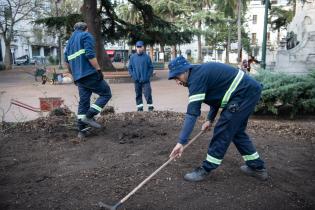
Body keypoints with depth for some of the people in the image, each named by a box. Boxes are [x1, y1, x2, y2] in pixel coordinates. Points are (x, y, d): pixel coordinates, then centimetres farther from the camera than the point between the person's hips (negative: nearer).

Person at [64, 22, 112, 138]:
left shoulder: (70, 41, 24)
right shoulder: (86, 36, 1)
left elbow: (67, 62, 23)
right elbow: (90, 55, -14)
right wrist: (99, 70, -14)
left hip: (79, 77, 8)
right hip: (90, 74, -8)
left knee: (83, 102, 10)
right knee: (106, 93, 3)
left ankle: (82, 130, 8)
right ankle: (89, 116, -8)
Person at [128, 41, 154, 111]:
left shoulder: (147, 57, -2)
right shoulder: (132, 57, 5)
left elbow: (151, 67, 1)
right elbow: (129, 67, 10)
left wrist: (148, 76, -10)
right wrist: (133, 76, -3)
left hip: (145, 80, -3)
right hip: (137, 80, 3)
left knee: (148, 94, -6)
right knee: (138, 94, 10)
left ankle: (150, 107, 9)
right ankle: (139, 107, 21)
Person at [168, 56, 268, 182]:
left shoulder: (197, 77, -19)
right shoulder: (201, 72, 11)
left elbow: (192, 112, -26)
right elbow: (217, 95, 23)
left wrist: (181, 142, -25)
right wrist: (210, 119, 19)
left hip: (245, 93, -11)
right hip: (250, 91, 11)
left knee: (222, 132, -7)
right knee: (236, 131, 18)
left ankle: (205, 170, 3)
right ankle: (257, 167, 28)